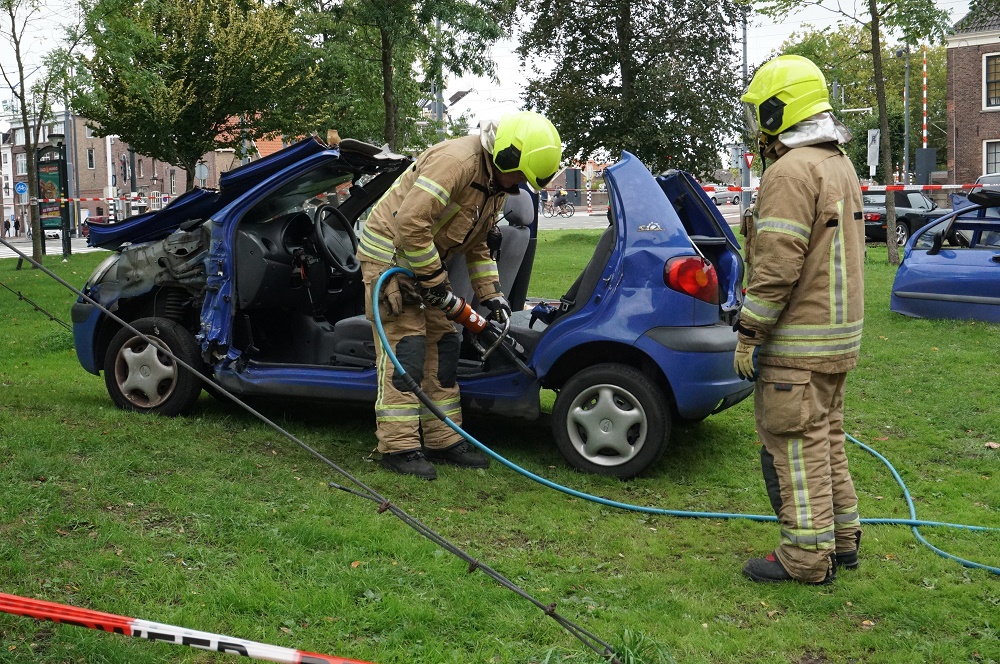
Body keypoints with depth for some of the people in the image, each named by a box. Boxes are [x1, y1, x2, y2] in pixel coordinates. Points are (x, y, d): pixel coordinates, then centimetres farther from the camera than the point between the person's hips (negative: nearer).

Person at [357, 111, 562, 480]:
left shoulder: (495, 184, 7)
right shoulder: (456, 161, -26)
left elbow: (477, 246, 16)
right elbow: (410, 221, -33)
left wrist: (491, 295, 7)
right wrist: (433, 280, -24)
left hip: (424, 259, 10)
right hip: (389, 252, -10)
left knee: (443, 345, 8)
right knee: (405, 346, -13)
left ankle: (443, 440, 15)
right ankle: (399, 447, -7)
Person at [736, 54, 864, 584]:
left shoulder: (791, 171, -18)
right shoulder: (840, 166, 15)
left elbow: (777, 267, -23)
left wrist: (749, 335, -18)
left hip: (797, 344, -10)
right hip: (838, 334, 10)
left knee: (794, 445, -2)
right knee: (825, 438, 18)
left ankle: (807, 556, 5)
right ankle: (841, 538, 27)